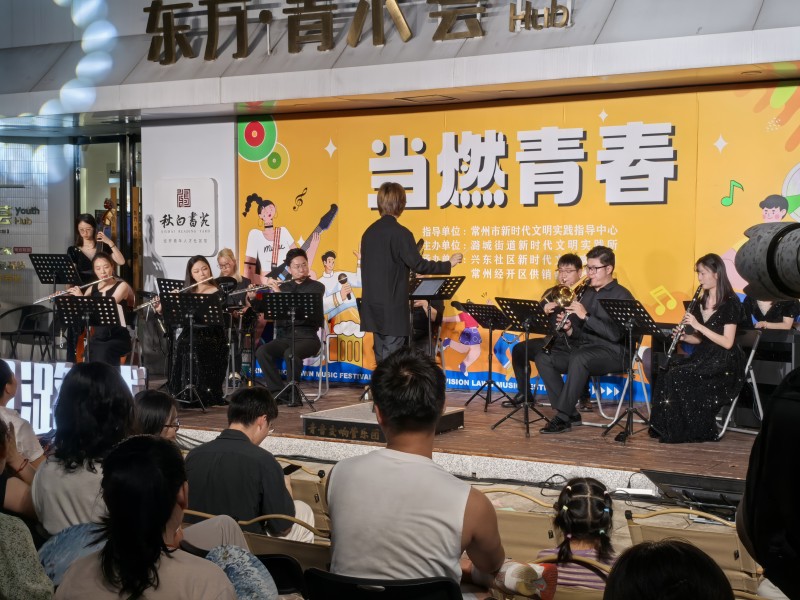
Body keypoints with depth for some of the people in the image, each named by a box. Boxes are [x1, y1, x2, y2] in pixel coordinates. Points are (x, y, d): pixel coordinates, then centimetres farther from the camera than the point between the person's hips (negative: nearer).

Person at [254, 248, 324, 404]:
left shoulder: (316, 287, 3)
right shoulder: (283, 286, 15)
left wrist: (280, 292, -17)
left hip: (307, 337, -4)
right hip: (284, 337, 4)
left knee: (290, 354, -36)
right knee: (262, 351, -25)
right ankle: (277, 391, -17)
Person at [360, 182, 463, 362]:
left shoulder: (369, 232, 8)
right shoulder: (400, 233, -15)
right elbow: (418, 265, -17)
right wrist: (448, 264, -6)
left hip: (374, 307, 8)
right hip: (392, 308, -8)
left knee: (382, 358, 14)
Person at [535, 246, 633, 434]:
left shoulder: (621, 296, -6)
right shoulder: (587, 293, 17)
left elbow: (615, 334, -19)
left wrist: (585, 316, -22)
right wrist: (569, 330, -5)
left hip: (611, 353, -8)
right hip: (583, 348, 8)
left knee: (579, 357, -37)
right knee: (543, 357, -11)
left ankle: (562, 417, -30)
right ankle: (570, 413, -10)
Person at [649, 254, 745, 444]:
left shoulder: (730, 303, -9)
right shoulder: (701, 303, 13)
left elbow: (727, 342, -17)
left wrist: (698, 325, -20)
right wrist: (685, 337, -4)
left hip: (724, 364, -7)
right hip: (703, 357, 7)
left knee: (677, 378, -26)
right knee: (667, 375, -20)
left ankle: (696, 431, -14)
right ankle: (668, 428, -16)